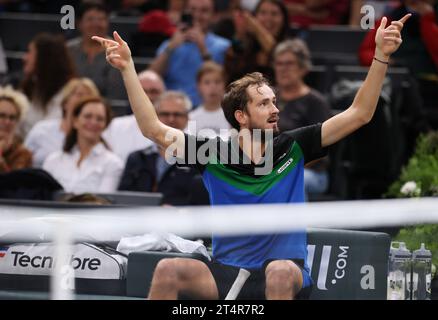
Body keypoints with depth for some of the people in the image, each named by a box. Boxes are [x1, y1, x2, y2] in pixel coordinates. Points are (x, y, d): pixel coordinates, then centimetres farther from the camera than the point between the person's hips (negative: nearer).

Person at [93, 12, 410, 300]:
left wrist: (381, 57, -13)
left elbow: (358, 115, -2)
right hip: (226, 273, 1)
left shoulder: (292, 148, -1)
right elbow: (154, 129, -3)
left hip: (285, 272, -1)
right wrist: (128, 69, -10)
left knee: (281, 271, -37)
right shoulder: (215, 154, 0)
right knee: (167, 269, -23)